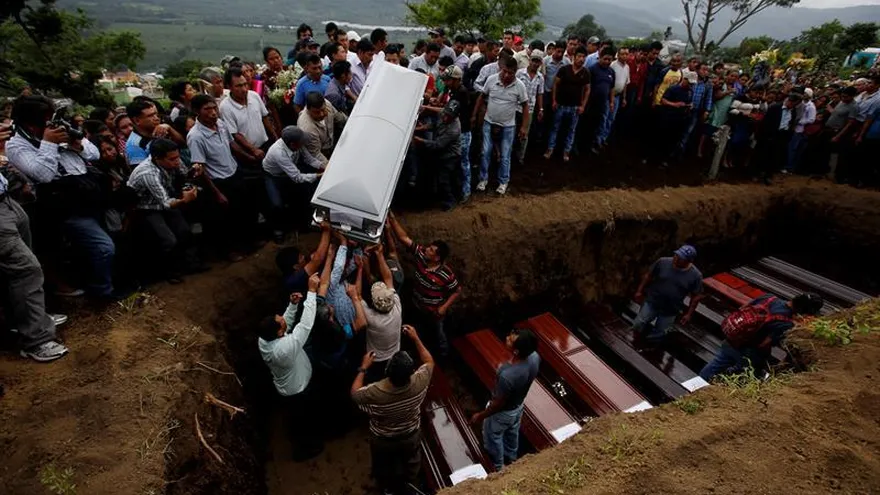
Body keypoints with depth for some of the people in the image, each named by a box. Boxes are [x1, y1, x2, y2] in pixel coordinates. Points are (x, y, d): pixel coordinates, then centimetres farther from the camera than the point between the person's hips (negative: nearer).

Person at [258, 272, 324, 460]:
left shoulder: (263, 340, -20)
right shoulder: (286, 347, -45)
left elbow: (287, 322, -6)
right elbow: (306, 324, -44)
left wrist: (292, 304, -21)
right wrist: (312, 291, -44)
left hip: (286, 388, 8)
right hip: (298, 391, -7)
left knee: (296, 419, 33)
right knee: (303, 421, 21)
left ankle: (307, 440, 59)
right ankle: (304, 449, 47)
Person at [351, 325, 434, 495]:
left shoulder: (376, 392, -40)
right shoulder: (419, 382, -35)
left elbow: (354, 393, -17)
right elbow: (429, 362, -13)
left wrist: (363, 368, -11)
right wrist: (415, 338, -13)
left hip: (382, 440, -1)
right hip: (411, 435, 2)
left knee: (383, 467, 32)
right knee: (411, 462, 34)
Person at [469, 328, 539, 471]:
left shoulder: (507, 375, -46)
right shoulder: (534, 357, -26)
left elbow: (498, 404, -28)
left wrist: (480, 416, -11)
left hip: (502, 412, -6)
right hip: (518, 406, 6)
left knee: (493, 437, 26)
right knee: (512, 434, 34)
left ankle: (498, 467, 52)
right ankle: (511, 458, 62)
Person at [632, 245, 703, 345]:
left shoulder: (695, 275, -16)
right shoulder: (662, 262, -15)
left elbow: (696, 296, -5)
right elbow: (648, 276, -1)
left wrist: (689, 314, -4)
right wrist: (640, 291, 3)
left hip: (670, 311, 0)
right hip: (651, 303, 1)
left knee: (656, 336, 11)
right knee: (638, 326, -2)